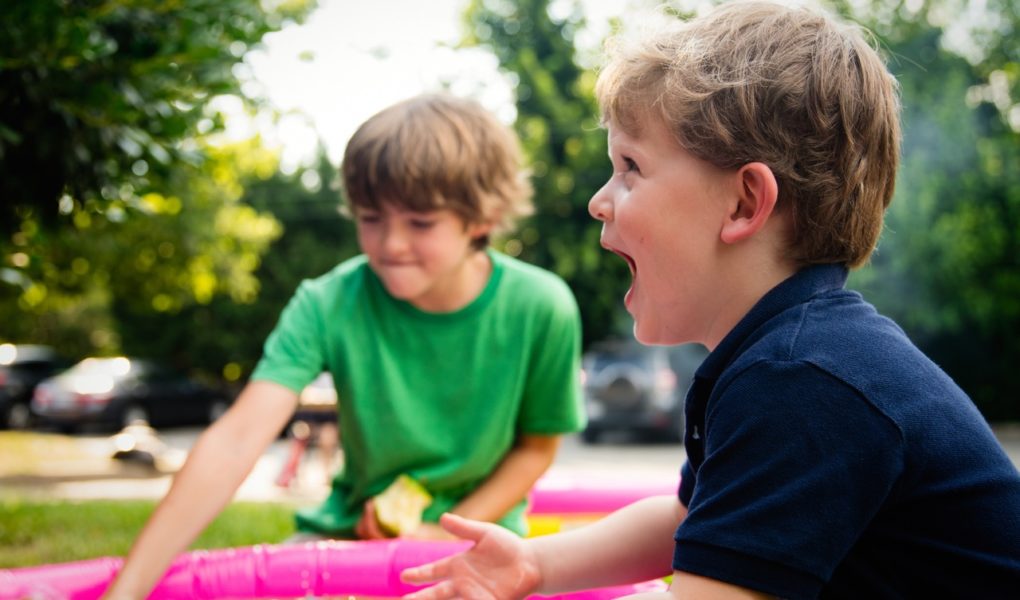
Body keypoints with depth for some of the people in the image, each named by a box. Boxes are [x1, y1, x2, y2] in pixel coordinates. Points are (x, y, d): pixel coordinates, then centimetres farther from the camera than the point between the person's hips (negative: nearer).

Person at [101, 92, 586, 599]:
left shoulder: (540, 310, -17)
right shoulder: (328, 305, -17)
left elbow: (536, 447, -1)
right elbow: (236, 441, -28)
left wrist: (447, 534, -15)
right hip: (352, 528, 1)